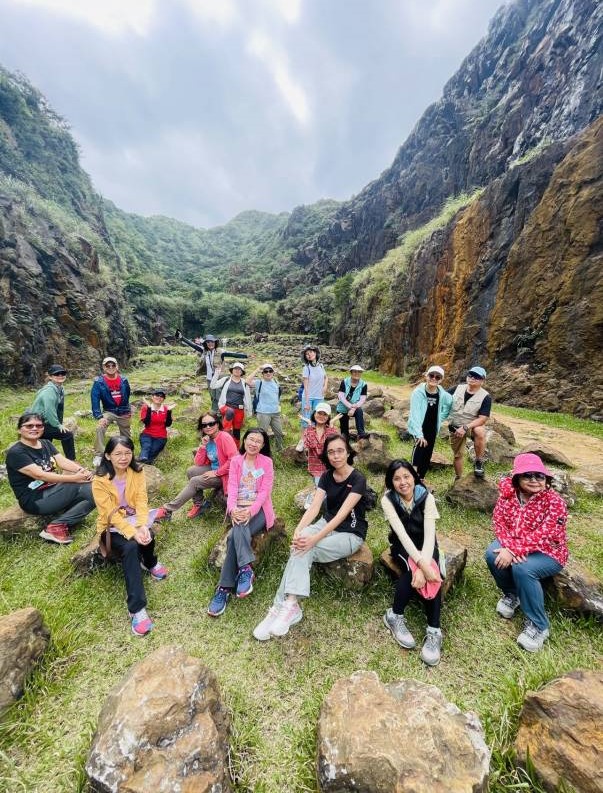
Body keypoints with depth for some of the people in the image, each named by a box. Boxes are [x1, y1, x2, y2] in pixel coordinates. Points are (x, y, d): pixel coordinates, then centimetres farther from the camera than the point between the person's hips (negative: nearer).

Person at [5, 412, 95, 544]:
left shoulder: (46, 443, 10)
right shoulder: (15, 453, -13)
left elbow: (63, 461, -3)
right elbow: (39, 475, -24)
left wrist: (83, 470, -24)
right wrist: (74, 478, -31)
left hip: (53, 491, 7)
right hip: (34, 500, -7)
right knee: (78, 486, -28)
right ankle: (56, 526, -17)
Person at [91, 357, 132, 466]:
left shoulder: (124, 380, -3)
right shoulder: (99, 382, -13)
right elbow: (95, 399, -18)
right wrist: (99, 416, -28)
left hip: (123, 412, 3)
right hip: (108, 411, -3)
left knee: (126, 435, 14)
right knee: (100, 428, -29)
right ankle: (99, 455, -18)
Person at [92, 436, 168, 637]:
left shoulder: (137, 472, -5)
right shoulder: (100, 481, -16)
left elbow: (141, 501, -11)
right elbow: (110, 514, -19)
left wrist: (142, 526, -29)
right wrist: (132, 532, -30)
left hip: (134, 519, 3)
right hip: (112, 526, -2)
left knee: (147, 536, -31)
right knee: (130, 548, -32)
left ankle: (149, 563, 6)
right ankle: (137, 609, -28)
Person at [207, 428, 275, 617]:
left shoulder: (266, 462, 1)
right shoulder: (236, 461, 10)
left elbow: (265, 491, -7)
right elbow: (232, 487, -1)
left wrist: (250, 510, -23)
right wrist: (233, 509, -21)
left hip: (259, 509, -2)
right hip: (238, 509, 2)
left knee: (235, 536, -27)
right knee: (239, 530, -32)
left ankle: (224, 588, -20)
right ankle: (246, 570, -29)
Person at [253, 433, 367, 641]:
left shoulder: (358, 480, -18)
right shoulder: (326, 477, -1)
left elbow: (342, 514, -27)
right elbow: (314, 507, -11)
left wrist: (315, 539, -36)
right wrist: (299, 529, -29)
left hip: (350, 534, -5)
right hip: (327, 525, 5)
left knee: (305, 550, -28)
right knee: (300, 545, -27)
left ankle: (283, 606, -21)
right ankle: (287, 605, -24)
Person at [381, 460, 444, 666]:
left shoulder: (426, 497, -18)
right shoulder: (388, 500, -20)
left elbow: (429, 534, -25)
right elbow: (402, 534, -27)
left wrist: (424, 565, -38)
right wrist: (422, 564, -37)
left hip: (425, 545, 1)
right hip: (402, 546, -1)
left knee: (431, 575, -29)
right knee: (413, 569, -31)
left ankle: (434, 631, -18)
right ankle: (394, 616, -11)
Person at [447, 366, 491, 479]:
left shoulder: (485, 397, -16)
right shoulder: (458, 388, -7)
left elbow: (482, 419, -21)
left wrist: (465, 428, -32)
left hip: (472, 426, -3)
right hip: (455, 427, 3)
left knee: (480, 432, -37)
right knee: (457, 455, 11)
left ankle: (478, 462, -17)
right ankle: (458, 479, 33)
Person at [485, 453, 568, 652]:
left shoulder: (554, 502, -21)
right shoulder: (508, 494, -8)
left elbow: (543, 536, -27)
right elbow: (498, 520, -10)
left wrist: (515, 550, -31)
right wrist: (511, 547, -25)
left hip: (547, 553, -4)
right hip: (514, 546, 4)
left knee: (522, 568, -32)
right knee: (493, 554, -23)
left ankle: (538, 625, -7)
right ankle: (511, 594, 8)